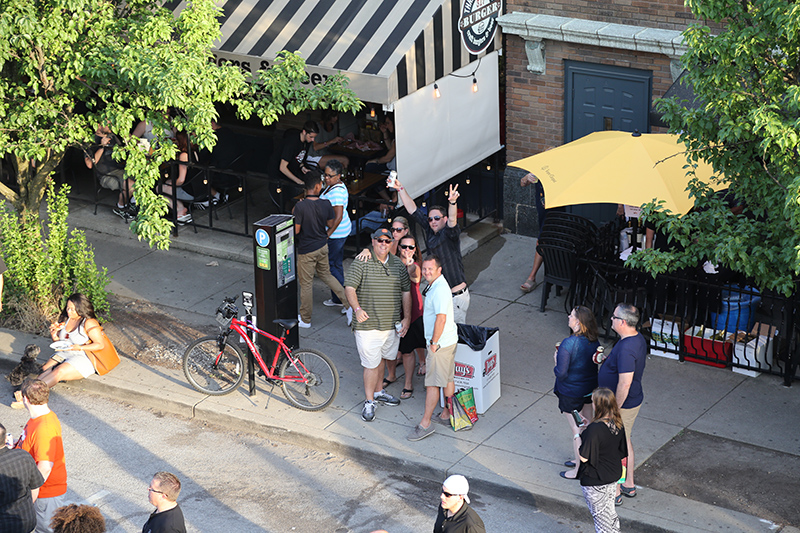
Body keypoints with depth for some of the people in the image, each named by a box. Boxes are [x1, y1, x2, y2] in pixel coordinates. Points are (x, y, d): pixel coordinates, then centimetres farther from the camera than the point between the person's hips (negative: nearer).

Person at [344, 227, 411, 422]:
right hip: (368, 324, -5)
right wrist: (357, 308, -29)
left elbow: (406, 292, 11)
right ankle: (369, 401, 10)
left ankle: (378, 391, 38)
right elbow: (349, 287, -13)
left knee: (381, 358, 19)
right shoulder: (361, 263, -9)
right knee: (371, 364, -2)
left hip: (392, 324, 5)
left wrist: (407, 318, 6)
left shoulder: (398, 264, 6)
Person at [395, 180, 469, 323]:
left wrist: (452, 202, -53)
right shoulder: (429, 231, 5)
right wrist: (400, 189, 3)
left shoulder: (449, 234, -13)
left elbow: (452, 220, -35)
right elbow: (412, 210, 7)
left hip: (457, 296, -7)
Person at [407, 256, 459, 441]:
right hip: (448, 340, 10)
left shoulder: (439, 289, -24)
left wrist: (434, 343, -20)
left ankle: (426, 423, 2)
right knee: (448, 379, 18)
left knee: (432, 383, -4)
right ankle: (446, 415, 29)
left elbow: (441, 318, -30)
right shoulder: (435, 285, 9)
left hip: (440, 343, -10)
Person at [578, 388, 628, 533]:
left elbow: (584, 457, -24)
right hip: (613, 476, 8)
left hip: (595, 481, -7)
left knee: (601, 517, 10)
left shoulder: (594, 429, -30)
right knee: (610, 513, 24)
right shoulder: (618, 424, -5)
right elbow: (622, 452, 7)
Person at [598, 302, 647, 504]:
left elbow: (624, 384, -31)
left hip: (622, 405, -10)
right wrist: (606, 359, 3)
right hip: (634, 400, 10)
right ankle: (629, 485, 38)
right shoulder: (638, 338, 0)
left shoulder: (626, 349, -31)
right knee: (625, 443, 24)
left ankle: (614, 493, 19)